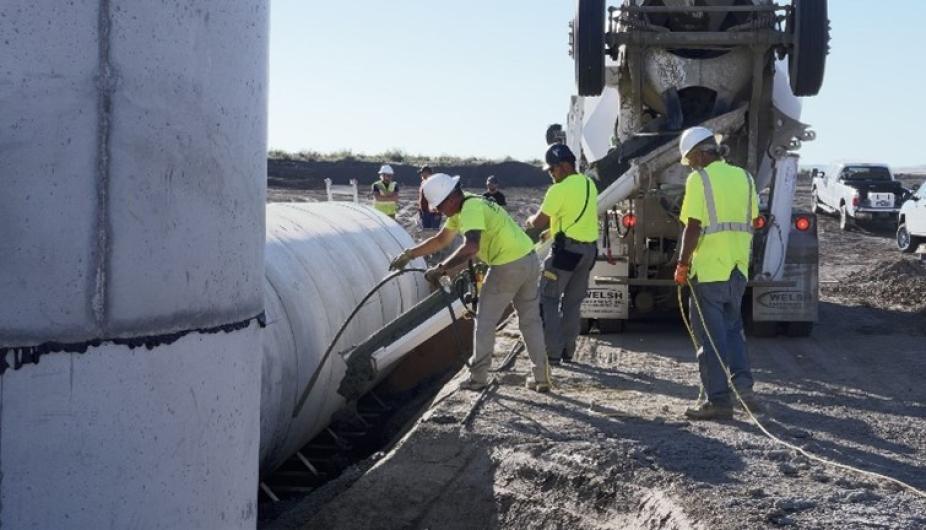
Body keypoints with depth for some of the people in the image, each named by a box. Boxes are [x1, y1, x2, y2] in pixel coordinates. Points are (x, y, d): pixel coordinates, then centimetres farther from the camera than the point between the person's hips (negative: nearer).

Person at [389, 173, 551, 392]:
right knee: (531, 320, 14)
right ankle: (541, 376, 15)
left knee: (485, 321, 5)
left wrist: (441, 269, -28)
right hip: (529, 259, 10)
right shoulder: (461, 209, 14)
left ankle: (478, 377, 11)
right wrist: (408, 255, 20)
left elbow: (470, 247, -33)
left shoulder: (471, 208, -17)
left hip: (508, 266, -10)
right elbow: (441, 240, 23)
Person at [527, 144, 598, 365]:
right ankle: (568, 351, 17)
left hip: (567, 249, -8)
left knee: (548, 299, 1)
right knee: (573, 302, 14)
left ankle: (552, 353, -3)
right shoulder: (589, 185, 10)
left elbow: (538, 223, -10)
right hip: (589, 249, 8)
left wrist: (530, 220, 10)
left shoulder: (559, 190, -15)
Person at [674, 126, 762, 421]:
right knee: (732, 327, 21)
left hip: (708, 269, -6)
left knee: (711, 335, 1)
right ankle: (742, 380, 8)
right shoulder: (744, 177, 11)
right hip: (738, 268, 6)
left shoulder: (699, 179, -10)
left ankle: (719, 400, 3)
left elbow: (693, 227, -15)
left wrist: (682, 265, -8)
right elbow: (750, 223, 14)